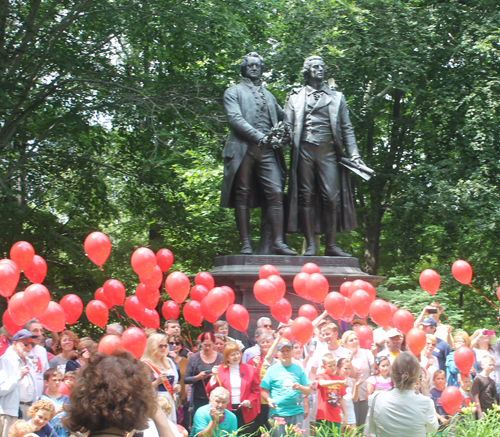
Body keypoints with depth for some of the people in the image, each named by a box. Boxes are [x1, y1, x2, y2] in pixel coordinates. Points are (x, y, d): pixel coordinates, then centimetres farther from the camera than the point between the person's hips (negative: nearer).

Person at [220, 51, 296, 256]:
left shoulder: (268, 95, 27)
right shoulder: (234, 92, 11)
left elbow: (282, 117, 32)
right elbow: (234, 118, -5)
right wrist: (258, 136, -16)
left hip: (267, 151, 4)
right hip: (244, 149, -4)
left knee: (276, 193, -10)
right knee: (243, 196, -5)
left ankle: (278, 243, -14)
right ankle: (246, 245, -4)